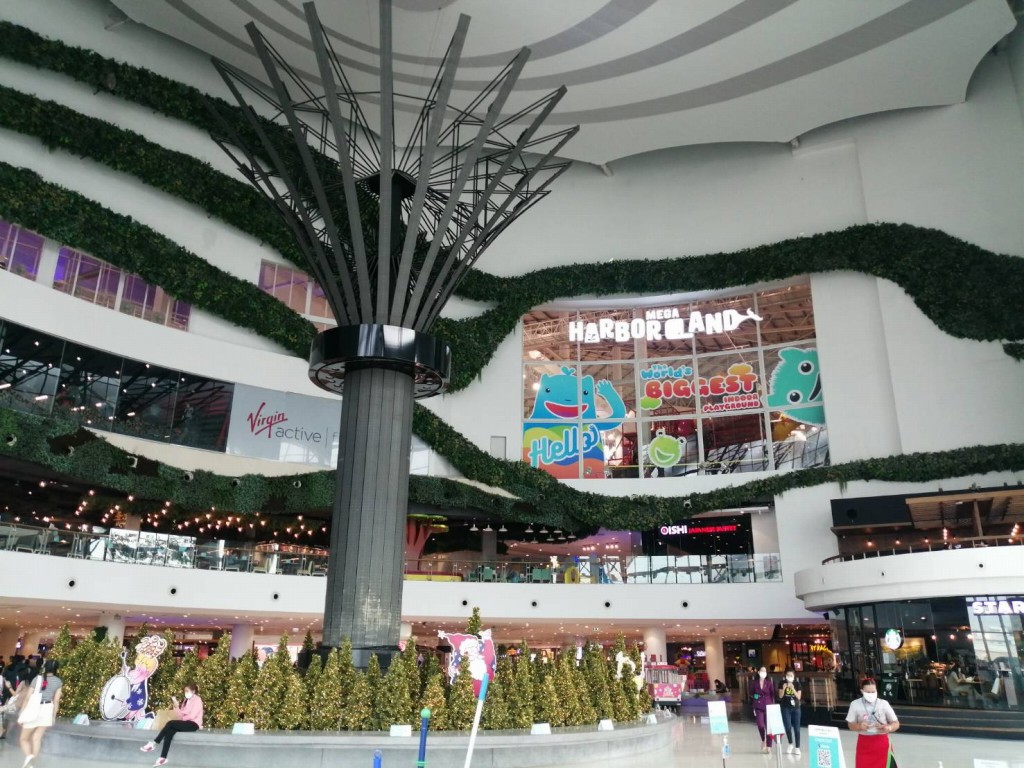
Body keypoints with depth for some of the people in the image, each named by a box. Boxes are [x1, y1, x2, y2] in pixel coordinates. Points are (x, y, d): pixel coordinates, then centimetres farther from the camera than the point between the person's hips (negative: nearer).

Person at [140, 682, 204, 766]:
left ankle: (154, 743, -13)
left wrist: (183, 718, -3)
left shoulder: (197, 700, -5)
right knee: (169, 731, -20)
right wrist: (176, 706, -2)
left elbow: (193, 715, -14)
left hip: (194, 724, -7)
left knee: (171, 723, -22)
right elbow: (181, 715, 8)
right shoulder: (186, 701, 19)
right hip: (187, 723, 7)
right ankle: (163, 758, -26)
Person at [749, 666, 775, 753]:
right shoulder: (754, 683, 2)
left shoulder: (769, 683, 0)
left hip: (768, 706, 0)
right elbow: (752, 694, 8)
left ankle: (769, 746, 11)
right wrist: (753, 707, 5)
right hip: (758, 707, 0)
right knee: (760, 725, -11)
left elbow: (773, 695, 2)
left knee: (768, 726, 1)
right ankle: (763, 740, 18)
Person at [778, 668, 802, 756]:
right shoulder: (782, 683, -2)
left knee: (796, 728, 3)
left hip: (795, 708, 1)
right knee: (788, 726, -10)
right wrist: (783, 688, -21)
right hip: (785, 708, -1)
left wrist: (793, 689, -21)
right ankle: (790, 744, 13)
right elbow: (780, 696, -4)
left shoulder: (797, 684, -1)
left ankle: (797, 747, 13)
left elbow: (799, 697, -7)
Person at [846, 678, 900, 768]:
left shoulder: (884, 704, -6)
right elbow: (851, 725, 2)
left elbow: (896, 723, -2)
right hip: (864, 743, 0)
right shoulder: (855, 704, -5)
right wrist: (859, 726, -21)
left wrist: (888, 728, -24)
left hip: (881, 742, 0)